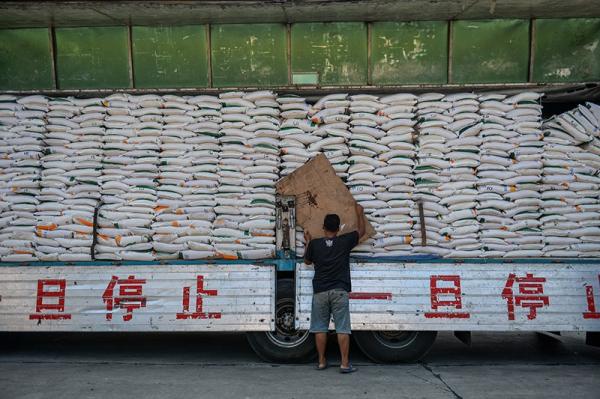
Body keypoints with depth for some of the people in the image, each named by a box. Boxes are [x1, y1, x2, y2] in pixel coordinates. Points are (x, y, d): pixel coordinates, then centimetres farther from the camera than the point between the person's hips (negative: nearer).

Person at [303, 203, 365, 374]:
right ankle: (345, 364, 0)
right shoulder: (344, 241, -2)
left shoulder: (314, 244, 0)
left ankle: (322, 361, 14)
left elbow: (307, 261, 18)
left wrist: (308, 243, 31)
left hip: (320, 291, 1)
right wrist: (359, 213, 30)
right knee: (342, 328, 0)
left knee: (320, 328, 8)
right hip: (339, 291, -1)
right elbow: (361, 231, 15)